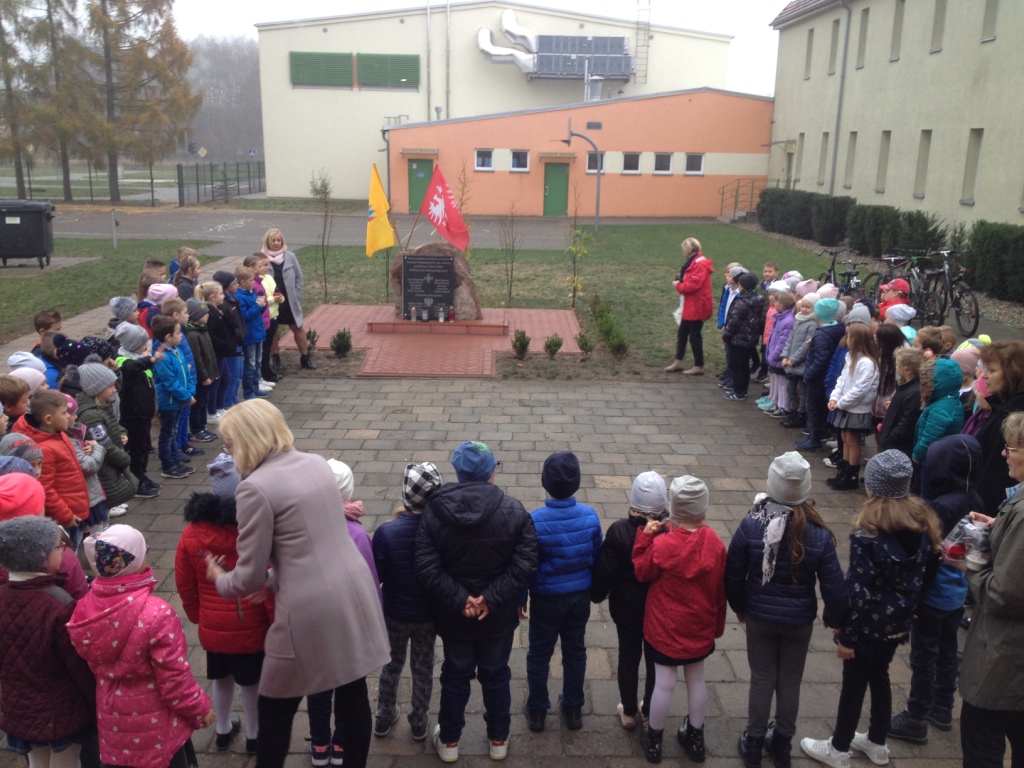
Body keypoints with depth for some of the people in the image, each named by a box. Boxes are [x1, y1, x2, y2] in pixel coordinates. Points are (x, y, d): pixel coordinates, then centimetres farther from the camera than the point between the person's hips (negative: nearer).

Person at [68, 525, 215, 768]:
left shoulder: (85, 609, -11)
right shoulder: (156, 614, -30)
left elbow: (92, 665, 4)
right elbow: (174, 678, -23)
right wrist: (200, 708, -6)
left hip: (112, 720, 6)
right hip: (154, 725, -6)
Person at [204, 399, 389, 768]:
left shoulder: (254, 488, -14)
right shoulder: (318, 462, 7)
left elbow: (250, 576, -9)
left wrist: (220, 580, 13)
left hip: (310, 610, -7)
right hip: (354, 592, 7)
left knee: (275, 710, 15)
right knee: (353, 696, 20)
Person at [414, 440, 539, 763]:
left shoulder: (434, 510, -14)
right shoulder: (513, 511, -14)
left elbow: (426, 567, -19)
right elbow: (524, 564, -19)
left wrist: (459, 599, -16)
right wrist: (491, 598, -18)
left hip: (453, 615, 0)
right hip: (499, 615, 0)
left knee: (455, 675, 20)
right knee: (496, 675, 20)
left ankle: (449, 741, 37)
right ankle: (498, 740, 38)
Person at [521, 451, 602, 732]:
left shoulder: (534, 520, -24)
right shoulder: (590, 516, -15)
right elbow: (596, 556, -2)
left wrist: (520, 598, 0)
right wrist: (595, 589, 14)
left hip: (546, 598, -3)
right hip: (580, 596, 3)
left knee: (539, 654, 16)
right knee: (575, 651, 20)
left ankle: (537, 711, 31)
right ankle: (573, 709, 36)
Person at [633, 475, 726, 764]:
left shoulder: (662, 545, -26)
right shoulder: (715, 543, -12)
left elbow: (641, 572, -7)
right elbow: (720, 589, -1)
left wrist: (645, 536, -10)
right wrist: (718, 625, 12)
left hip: (665, 628, -3)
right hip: (701, 628, 4)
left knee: (664, 683, 10)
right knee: (696, 679, 20)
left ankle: (654, 740, 29)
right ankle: (695, 738, 37)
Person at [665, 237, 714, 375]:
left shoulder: (700, 265, -20)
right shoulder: (694, 263, 13)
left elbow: (692, 285, -26)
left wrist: (678, 285, -10)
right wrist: (680, 283, 0)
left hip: (696, 307, -10)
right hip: (689, 306, 10)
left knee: (694, 335, -2)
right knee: (682, 333, 15)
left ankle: (699, 366, 7)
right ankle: (678, 362, 24)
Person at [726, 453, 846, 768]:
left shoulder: (750, 526, -21)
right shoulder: (819, 535, -19)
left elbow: (733, 575, -10)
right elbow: (834, 588, -13)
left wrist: (739, 607, 9)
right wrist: (834, 618, 8)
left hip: (759, 616, 0)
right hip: (799, 620, 0)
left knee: (761, 680, 17)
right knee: (790, 682, 19)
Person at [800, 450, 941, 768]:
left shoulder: (868, 533, -26)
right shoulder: (922, 521, -7)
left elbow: (859, 591, -22)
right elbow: (926, 574, 4)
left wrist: (845, 635, -12)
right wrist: (907, 609, 16)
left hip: (869, 624, -6)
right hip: (899, 622, 6)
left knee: (854, 683, 11)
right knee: (879, 676, 24)